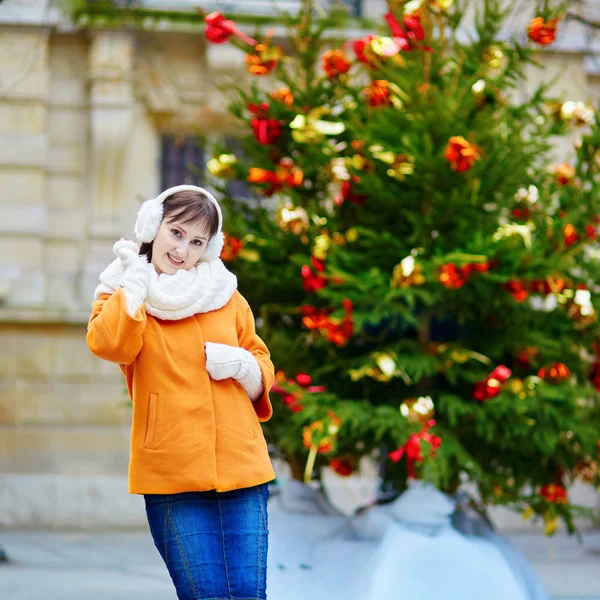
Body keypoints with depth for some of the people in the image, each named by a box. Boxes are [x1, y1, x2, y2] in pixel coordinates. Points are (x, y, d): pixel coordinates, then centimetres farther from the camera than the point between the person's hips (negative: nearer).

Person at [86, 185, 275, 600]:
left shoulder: (226, 296, 14)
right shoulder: (124, 296, 6)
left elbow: (262, 365, 21)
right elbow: (109, 344, -16)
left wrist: (242, 365, -1)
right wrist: (137, 277, -6)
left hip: (242, 470, 3)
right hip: (172, 475, -3)